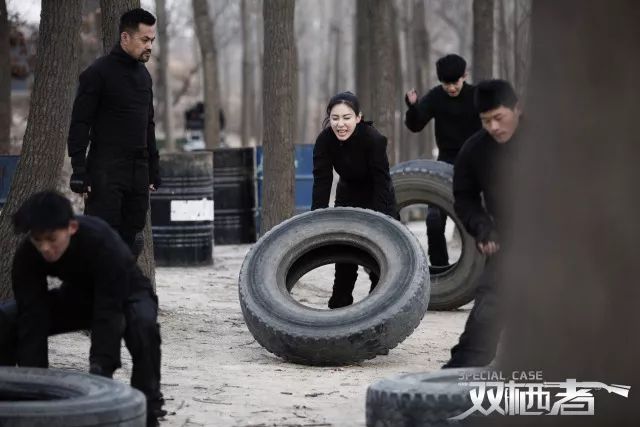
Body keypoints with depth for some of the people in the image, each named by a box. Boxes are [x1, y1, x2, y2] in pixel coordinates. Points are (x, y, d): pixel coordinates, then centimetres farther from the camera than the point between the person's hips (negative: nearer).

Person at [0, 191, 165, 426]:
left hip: (124, 295, -4)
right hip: (77, 295, 4)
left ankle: (147, 408, -22)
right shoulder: (27, 254, -26)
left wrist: (99, 372, -48)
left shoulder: (104, 244, -39)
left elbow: (108, 315, -41)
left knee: (143, 323, -40)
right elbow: (33, 318, -27)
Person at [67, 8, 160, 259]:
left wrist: (153, 168, 17)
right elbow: (80, 124, -10)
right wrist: (79, 170, -17)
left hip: (138, 172, 7)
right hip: (106, 172, -7)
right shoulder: (98, 73, -8)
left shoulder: (143, 75, 15)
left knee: (130, 239, 6)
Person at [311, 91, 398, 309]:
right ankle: (339, 306, 15)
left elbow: (382, 183, -31)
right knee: (344, 259, 4)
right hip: (347, 199, 3)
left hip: (379, 201, -3)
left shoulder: (374, 139, -31)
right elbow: (321, 182, -23)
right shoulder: (325, 140, -21)